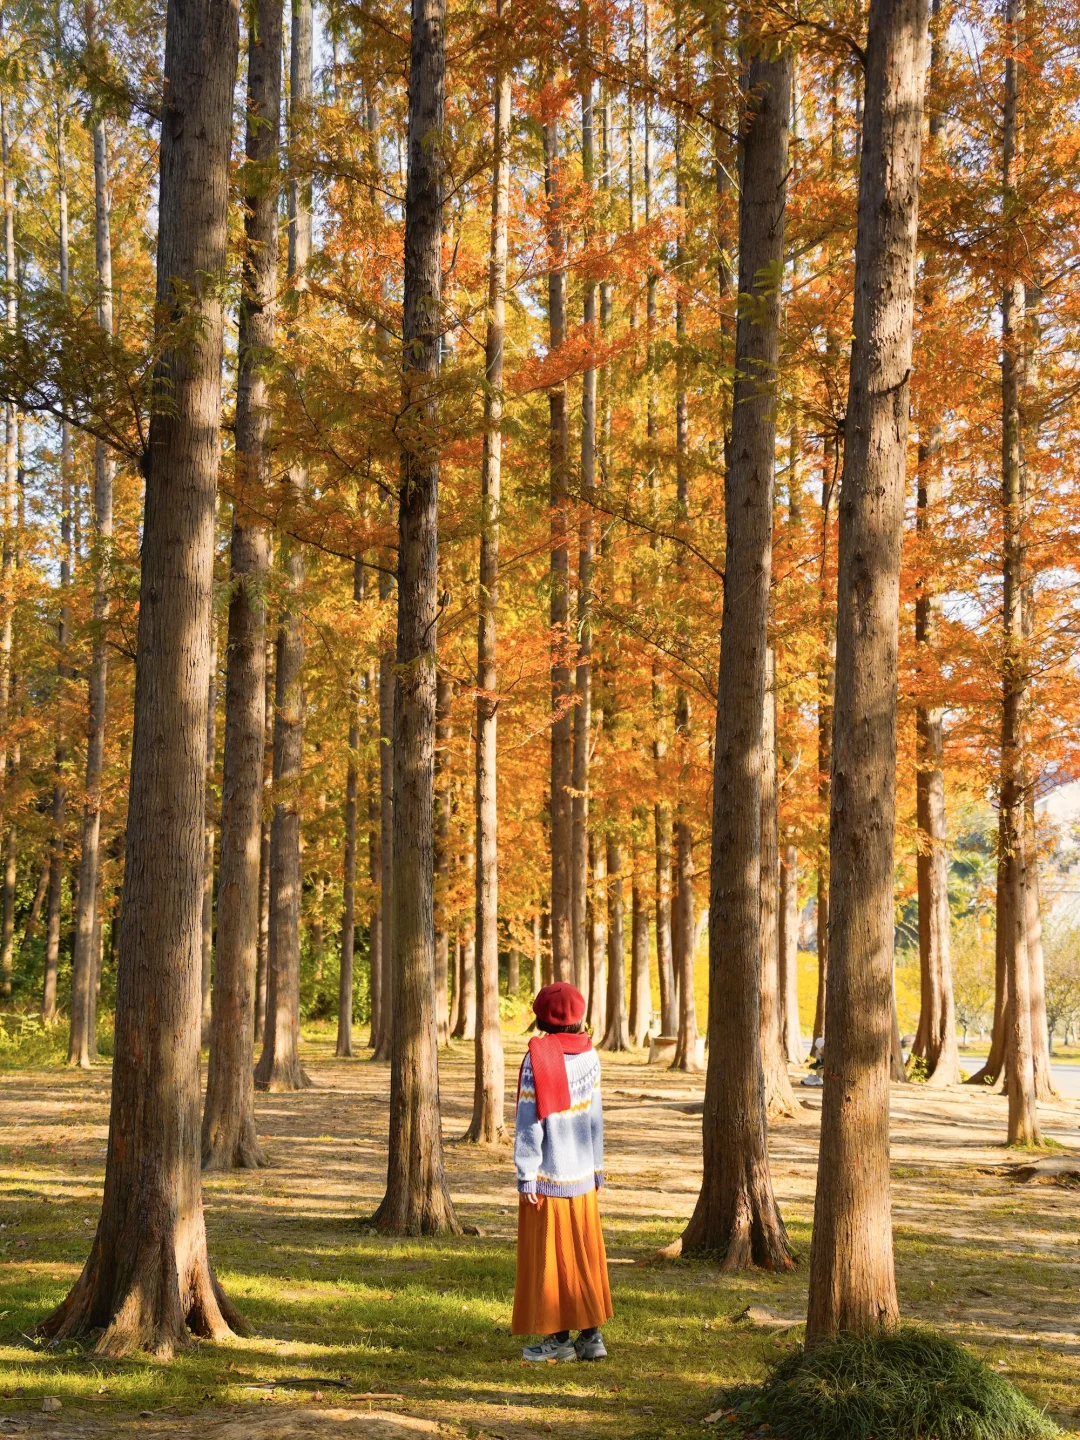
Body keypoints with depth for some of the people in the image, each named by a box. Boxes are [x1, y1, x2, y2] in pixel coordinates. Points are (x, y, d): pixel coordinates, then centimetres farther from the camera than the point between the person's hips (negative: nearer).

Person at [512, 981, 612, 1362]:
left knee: (548, 1257, 4)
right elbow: (595, 1116, 8)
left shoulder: (538, 1058, -14)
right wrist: (597, 1167, 15)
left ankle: (558, 1338, 8)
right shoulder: (589, 1055, 2)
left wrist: (525, 1177, -11)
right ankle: (591, 1334, 15)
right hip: (582, 1173, 5)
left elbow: (530, 1121, -14)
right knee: (585, 1254, 12)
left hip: (548, 1175, -5)